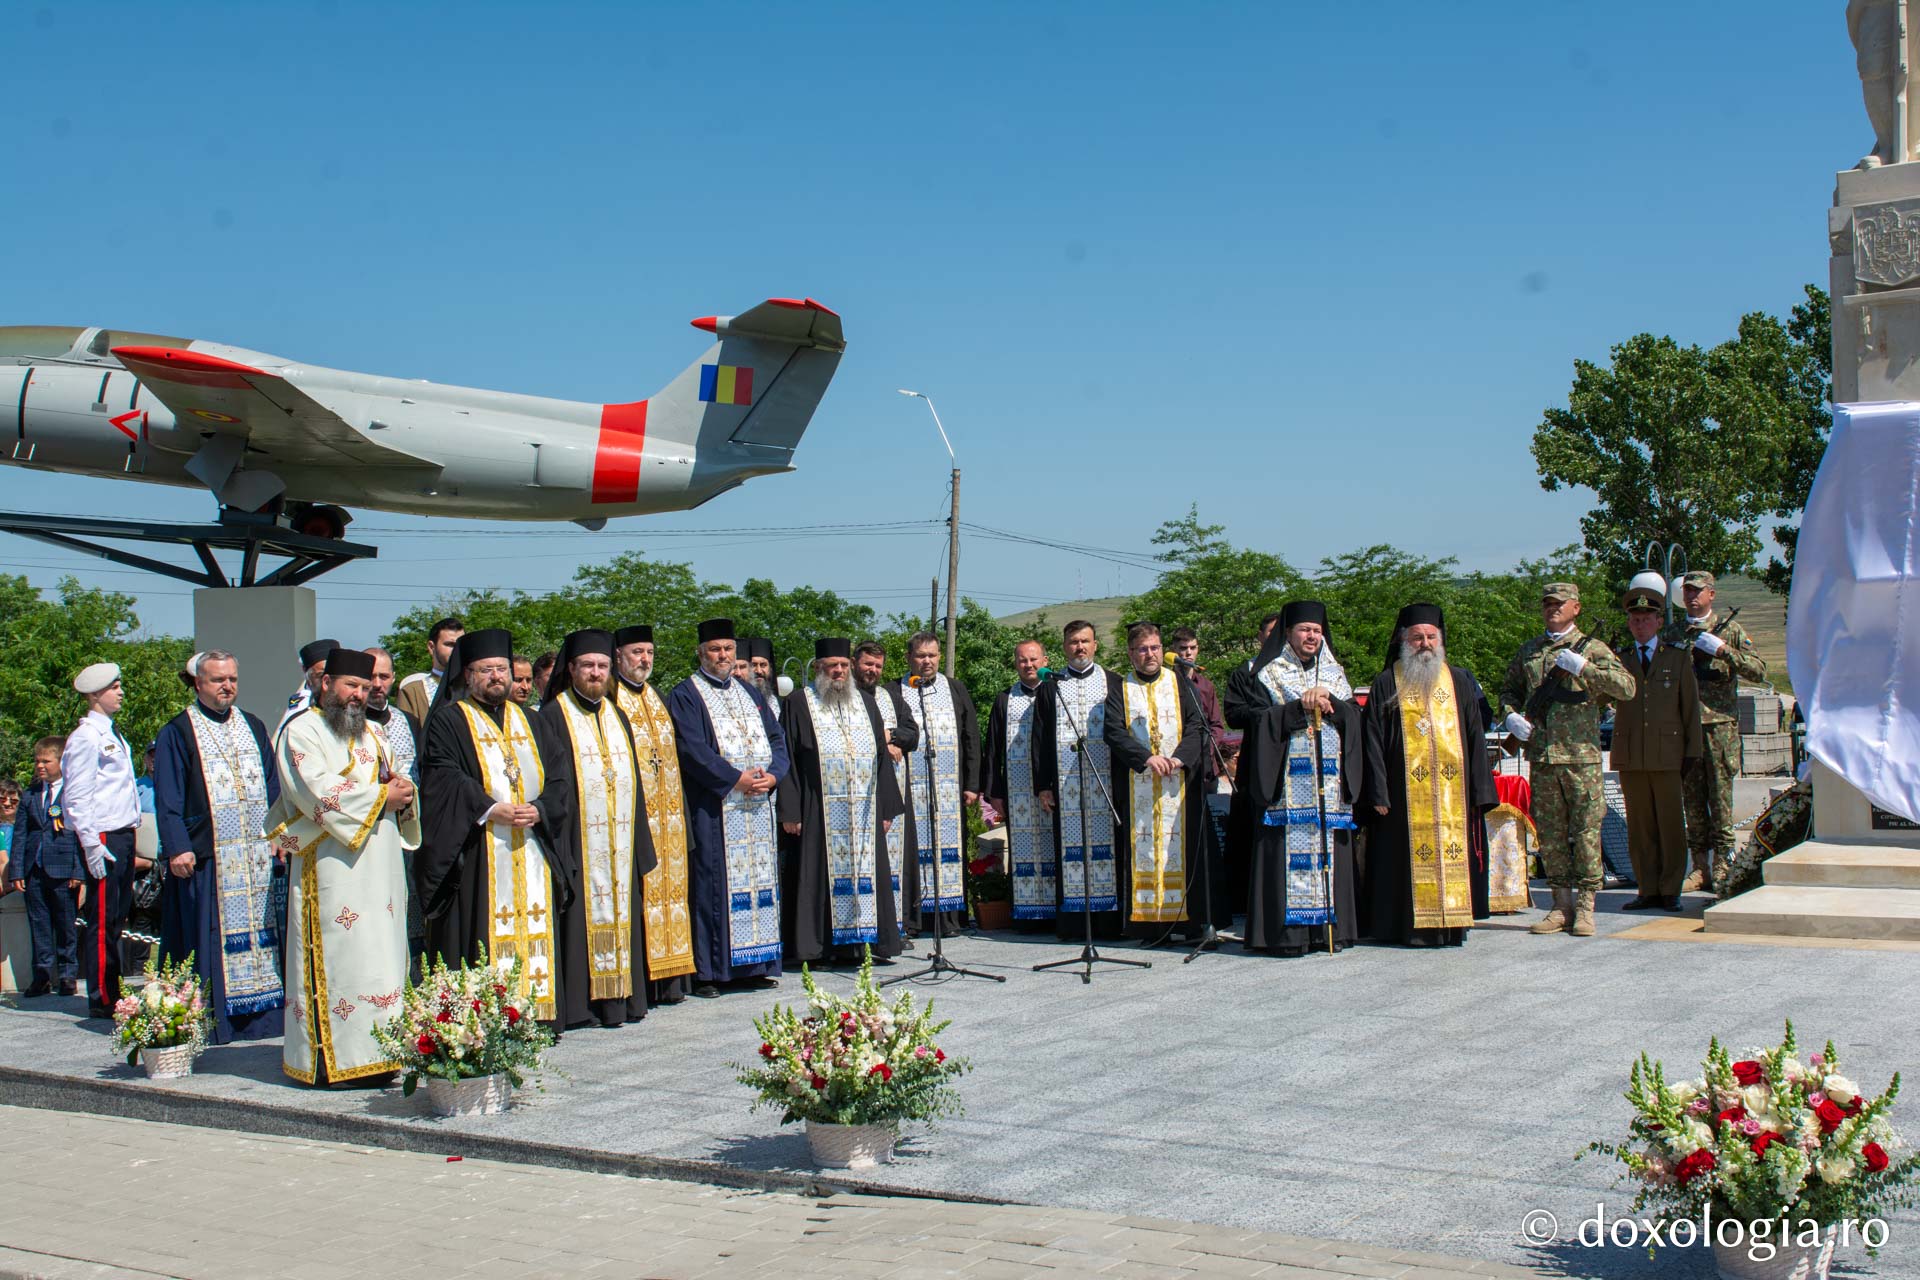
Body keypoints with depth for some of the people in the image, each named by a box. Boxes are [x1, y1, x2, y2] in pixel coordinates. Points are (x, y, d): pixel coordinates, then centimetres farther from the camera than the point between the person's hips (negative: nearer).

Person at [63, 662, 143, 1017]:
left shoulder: (112, 735, 17)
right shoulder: (85, 737, -10)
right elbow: (77, 796, -14)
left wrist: (133, 826, 17)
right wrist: (91, 845, -18)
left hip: (124, 833, 9)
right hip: (103, 837, -9)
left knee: (118, 915, 12)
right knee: (103, 920, -6)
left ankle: (112, 992, 19)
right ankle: (101, 999, -1)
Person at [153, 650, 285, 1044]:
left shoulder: (253, 728, 16)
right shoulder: (177, 733, 1)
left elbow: (272, 786, 17)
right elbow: (167, 798, -4)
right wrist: (177, 847, -14)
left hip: (256, 852, 5)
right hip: (205, 855, -4)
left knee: (259, 932, 4)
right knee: (208, 937, -5)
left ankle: (259, 1013, 10)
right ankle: (210, 1021, -1)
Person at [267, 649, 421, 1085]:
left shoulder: (370, 734, 22)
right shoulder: (301, 732, -2)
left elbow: (390, 783, 24)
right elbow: (319, 792, -15)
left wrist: (402, 790, -1)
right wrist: (382, 796, -10)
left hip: (379, 869, 7)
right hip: (331, 870, -7)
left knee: (381, 960, 4)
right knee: (336, 962, -9)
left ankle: (376, 1055, 7)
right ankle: (330, 1060, -6)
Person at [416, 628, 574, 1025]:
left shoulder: (530, 723, 19)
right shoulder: (448, 722, 4)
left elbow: (559, 775, 10)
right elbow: (441, 780, -9)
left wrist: (539, 810, -8)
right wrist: (488, 809, -18)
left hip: (532, 853, 5)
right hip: (477, 855, -5)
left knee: (534, 934, 3)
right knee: (481, 938, -8)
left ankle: (537, 1016, 8)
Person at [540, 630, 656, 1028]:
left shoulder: (617, 717, 18)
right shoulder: (554, 716, -2)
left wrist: (640, 841, 12)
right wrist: (557, 841, -17)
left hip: (620, 842, 6)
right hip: (579, 841, -6)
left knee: (620, 915, 6)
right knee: (582, 915, -6)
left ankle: (619, 997, 10)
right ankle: (581, 1002, -2)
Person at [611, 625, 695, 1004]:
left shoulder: (657, 699, 19)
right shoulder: (609, 699, -4)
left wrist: (681, 807, 15)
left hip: (666, 813, 7)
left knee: (669, 887, 7)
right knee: (638, 893, -8)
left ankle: (669, 979, 11)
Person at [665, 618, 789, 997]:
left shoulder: (750, 693, 19)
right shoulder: (686, 695, 0)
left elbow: (777, 738, 13)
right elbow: (692, 748, -12)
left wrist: (772, 775, -6)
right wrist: (736, 778, -17)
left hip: (758, 805, 6)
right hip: (713, 806, -6)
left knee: (760, 878, 6)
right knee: (712, 883, -7)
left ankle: (756, 965, 11)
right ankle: (707, 972, -4)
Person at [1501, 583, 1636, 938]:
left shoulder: (1592, 648, 2)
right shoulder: (1528, 651, 14)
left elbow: (1626, 687, -9)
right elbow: (1509, 689, 25)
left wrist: (1582, 666, -17)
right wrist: (1511, 716, 4)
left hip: (1581, 754, -4)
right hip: (1542, 756, 4)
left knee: (1586, 831, -2)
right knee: (1550, 833, 6)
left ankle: (1585, 908, 4)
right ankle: (1562, 904, 14)